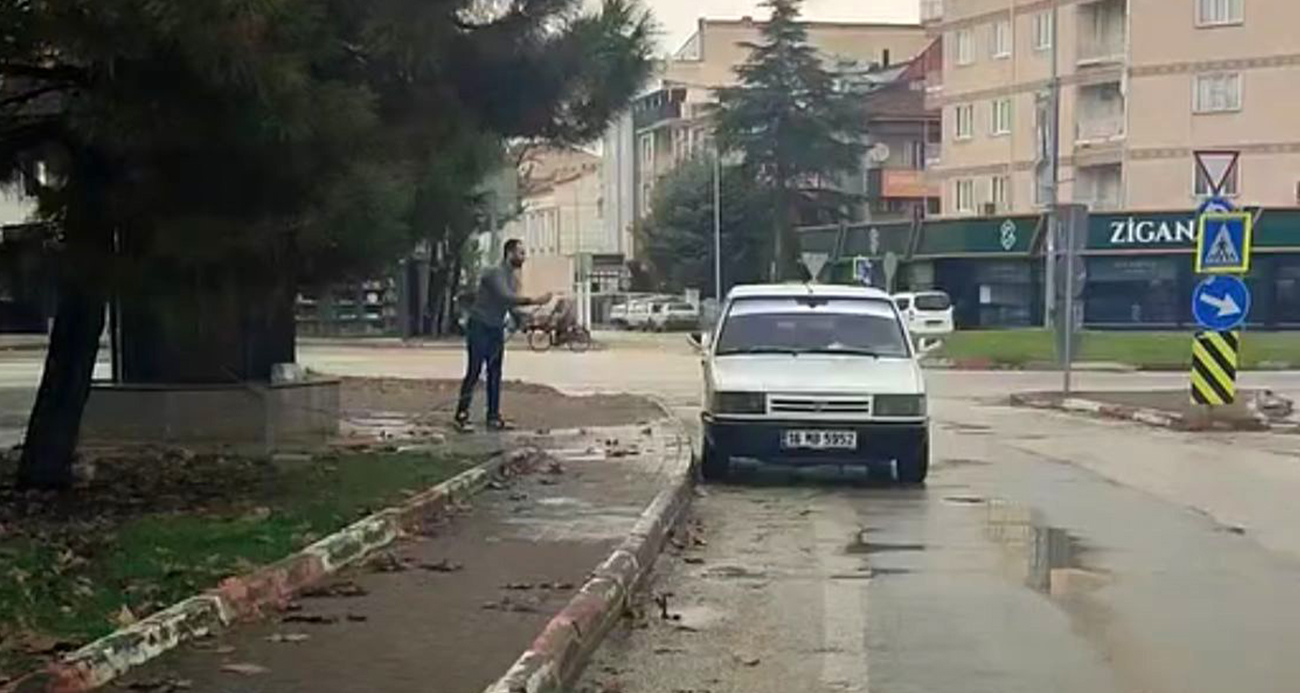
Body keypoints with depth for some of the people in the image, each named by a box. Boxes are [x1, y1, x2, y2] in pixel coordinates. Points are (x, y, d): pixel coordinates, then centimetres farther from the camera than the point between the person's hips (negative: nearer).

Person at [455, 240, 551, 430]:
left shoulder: (514, 280, 9)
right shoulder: (494, 273, -18)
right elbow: (506, 298, -31)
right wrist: (534, 301, -34)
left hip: (496, 329, 8)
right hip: (479, 327, -8)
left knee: (495, 374, 5)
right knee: (474, 372, -9)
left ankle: (493, 416, 8)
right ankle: (461, 415, -4)